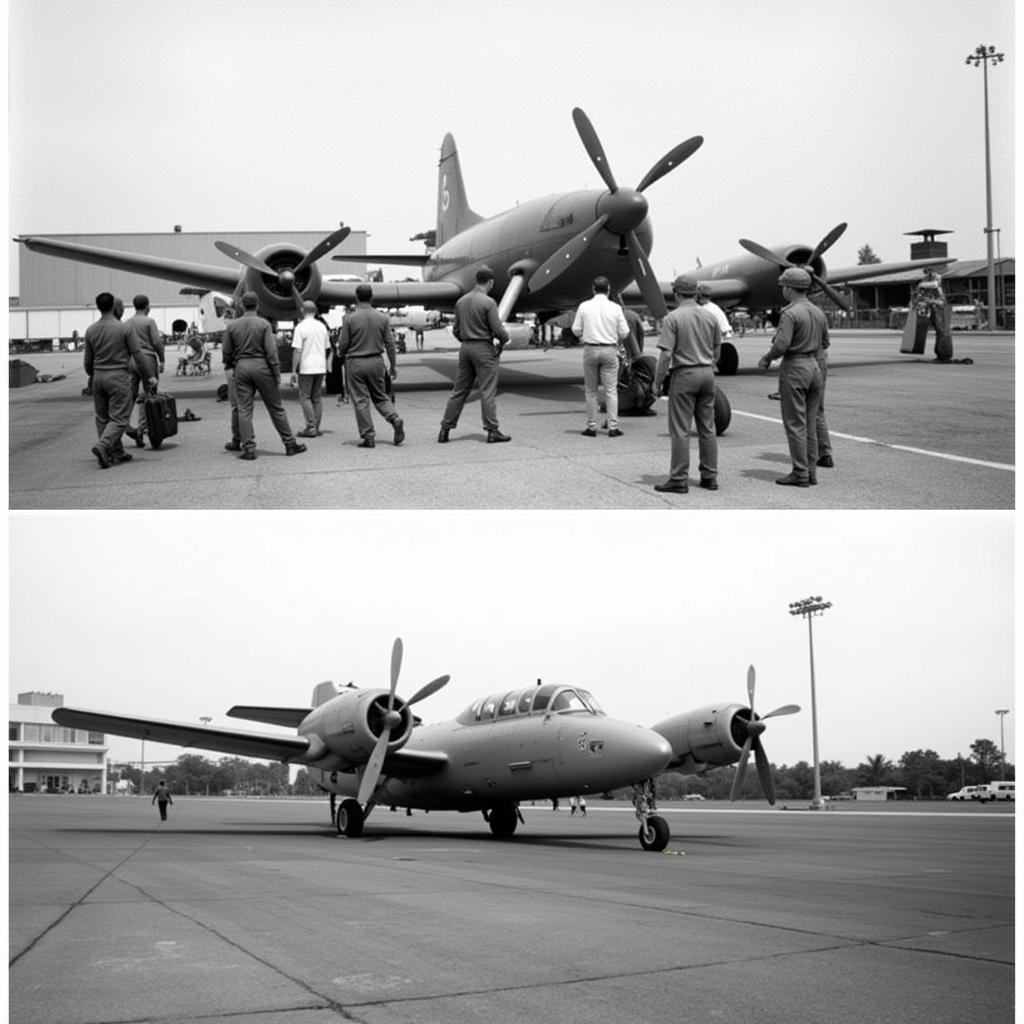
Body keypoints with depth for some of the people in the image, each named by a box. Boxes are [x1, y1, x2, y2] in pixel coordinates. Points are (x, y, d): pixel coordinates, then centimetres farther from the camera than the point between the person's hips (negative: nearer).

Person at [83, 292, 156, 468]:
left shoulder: (90, 330, 2)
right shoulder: (123, 328, -9)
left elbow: (88, 360, 8)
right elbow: (137, 354, -5)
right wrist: (149, 376, 4)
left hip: (98, 376, 4)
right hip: (118, 376, -4)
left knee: (103, 418, 13)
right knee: (119, 418, -3)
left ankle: (117, 453, 16)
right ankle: (102, 446, -24)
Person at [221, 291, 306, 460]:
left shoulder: (232, 326, 2)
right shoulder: (264, 324, -5)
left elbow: (226, 352, 4)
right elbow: (271, 351, -10)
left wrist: (229, 365, 24)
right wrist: (277, 374, -5)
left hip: (241, 367, 2)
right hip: (261, 366, -2)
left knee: (244, 410, 5)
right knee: (276, 408, 5)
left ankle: (248, 448, 0)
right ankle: (290, 444, 10)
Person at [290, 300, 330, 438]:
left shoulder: (301, 327, -10)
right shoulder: (322, 326, 9)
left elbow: (298, 351, -14)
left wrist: (294, 370, -10)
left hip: (306, 367, -6)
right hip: (320, 367, 6)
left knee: (305, 397, -1)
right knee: (317, 397, 10)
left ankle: (311, 427, -8)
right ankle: (317, 427, 9)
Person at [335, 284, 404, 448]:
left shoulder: (350, 319, -10)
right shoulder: (382, 318, -1)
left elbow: (343, 344, -6)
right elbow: (390, 343, 2)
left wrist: (340, 355, 17)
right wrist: (393, 365, 10)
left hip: (356, 363, -3)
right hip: (376, 361, 3)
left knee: (360, 400, 2)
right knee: (380, 396, 17)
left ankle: (368, 436, 1)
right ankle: (395, 418, -7)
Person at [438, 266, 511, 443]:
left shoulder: (461, 301, 8)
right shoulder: (488, 302, -14)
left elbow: (456, 330, 12)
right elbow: (497, 330, -15)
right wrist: (505, 338, 5)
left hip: (465, 348, 6)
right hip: (484, 349, -6)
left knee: (459, 390, 10)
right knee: (488, 391, -2)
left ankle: (445, 429, 10)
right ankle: (492, 431, -1)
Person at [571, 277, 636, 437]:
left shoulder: (584, 306, -3)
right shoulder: (615, 308, -3)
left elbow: (576, 330, 0)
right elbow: (624, 332, -1)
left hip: (590, 350, 0)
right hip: (609, 350, 0)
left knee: (590, 390, 9)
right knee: (611, 390, 3)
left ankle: (591, 427, 10)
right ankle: (613, 427, 0)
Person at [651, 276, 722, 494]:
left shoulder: (673, 318, -11)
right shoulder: (710, 317, 6)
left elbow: (666, 354, -15)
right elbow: (717, 349, 14)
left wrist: (657, 382, -7)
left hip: (684, 374, -6)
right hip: (707, 374, 6)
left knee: (680, 430, -2)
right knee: (707, 428, 11)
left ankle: (679, 479, -1)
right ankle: (710, 476, 14)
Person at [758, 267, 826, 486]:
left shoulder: (790, 313, -15)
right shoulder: (818, 313, 10)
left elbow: (781, 344, -21)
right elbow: (825, 341, 18)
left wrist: (766, 359, -5)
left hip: (794, 368, -8)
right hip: (814, 366, 8)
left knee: (795, 424, -3)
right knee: (810, 423, 12)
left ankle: (800, 474, -3)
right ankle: (811, 471, 14)